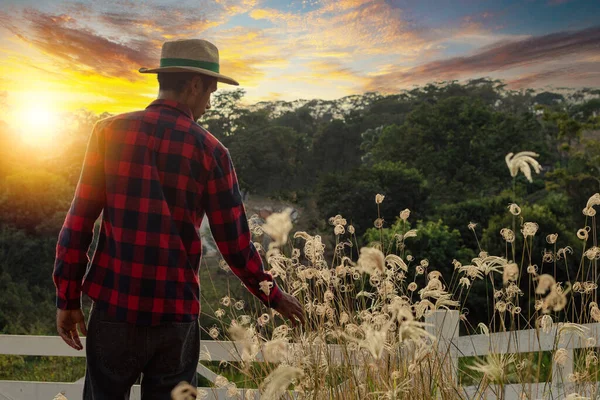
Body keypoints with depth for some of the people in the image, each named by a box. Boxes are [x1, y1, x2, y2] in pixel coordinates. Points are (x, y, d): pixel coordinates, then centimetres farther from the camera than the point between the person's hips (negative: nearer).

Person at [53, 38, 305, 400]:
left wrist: (68, 297, 5)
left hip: (114, 306, 1)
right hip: (175, 315, -1)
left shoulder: (110, 132, -1)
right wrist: (273, 296, 13)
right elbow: (235, 242, -1)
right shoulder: (210, 151, -4)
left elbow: (79, 220, -2)